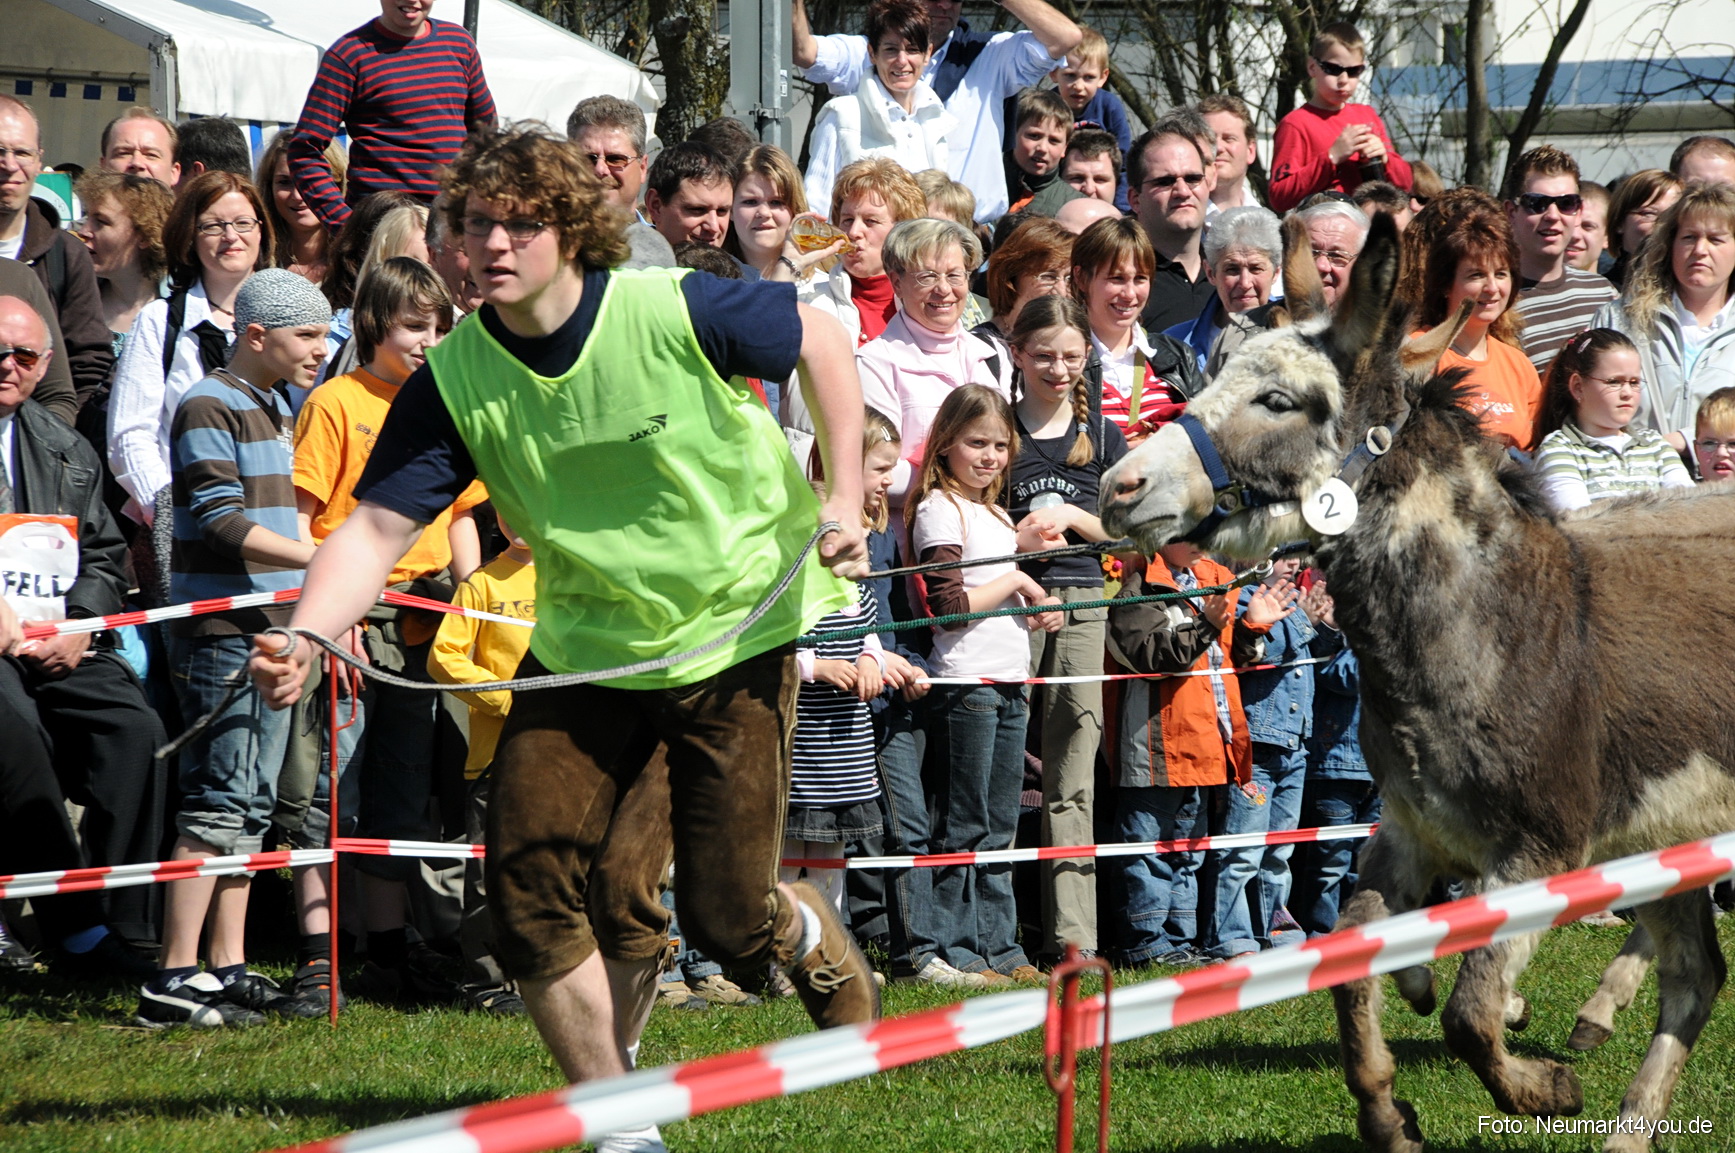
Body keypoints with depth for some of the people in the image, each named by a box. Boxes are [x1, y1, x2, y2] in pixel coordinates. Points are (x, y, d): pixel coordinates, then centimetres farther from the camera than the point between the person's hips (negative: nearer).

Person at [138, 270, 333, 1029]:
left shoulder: (274, 409, 18)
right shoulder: (209, 408, -10)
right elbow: (221, 523, -19)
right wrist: (319, 558, -25)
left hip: (274, 631, 9)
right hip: (224, 633, -9)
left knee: (250, 808, 10)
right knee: (219, 803, -12)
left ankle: (228, 970, 14)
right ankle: (174, 981, -13)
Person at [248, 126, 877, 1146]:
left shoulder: (680, 313, -19)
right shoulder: (454, 382, -12)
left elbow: (822, 341, -3)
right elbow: (378, 528, -15)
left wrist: (845, 497, -7)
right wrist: (304, 637, -32)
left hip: (736, 634, -3)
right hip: (583, 649, 3)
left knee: (725, 918, -4)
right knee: (529, 888, -9)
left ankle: (823, 946, 34)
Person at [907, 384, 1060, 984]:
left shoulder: (994, 513, 19)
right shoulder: (940, 510, -9)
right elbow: (948, 605, -18)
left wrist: (1039, 609, 4)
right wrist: (1015, 582, -11)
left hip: (1010, 682, 9)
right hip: (964, 681, -9)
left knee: (999, 826, 11)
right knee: (964, 825, -5)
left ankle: (1000, 945, 15)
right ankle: (953, 950, -2)